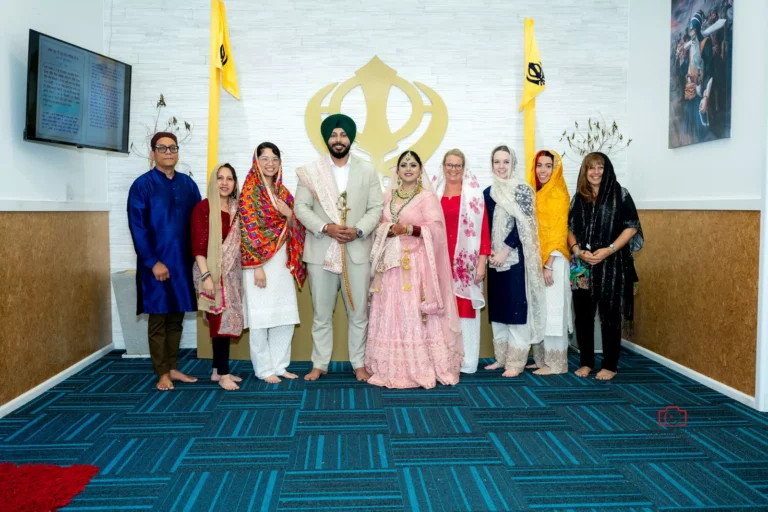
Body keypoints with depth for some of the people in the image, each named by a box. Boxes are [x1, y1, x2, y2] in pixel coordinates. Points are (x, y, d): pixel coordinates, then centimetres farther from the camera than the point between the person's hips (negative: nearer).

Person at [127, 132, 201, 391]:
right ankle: (162, 373, 14)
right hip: (156, 263, -4)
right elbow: (137, 227, -11)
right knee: (158, 319, 4)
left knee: (176, 318, 12)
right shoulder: (142, 185, -5)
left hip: (183, 262, 4)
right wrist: (153, 262, -16)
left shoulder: (187, 184, 8)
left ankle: (172, 368, 23)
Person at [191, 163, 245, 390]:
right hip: (213, 272, -6)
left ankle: (218, 370, 19)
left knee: (226, 320, 9)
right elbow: (198, 245, -13)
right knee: (221, 321, -5)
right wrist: (206, 276, -19)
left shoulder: (236, 209, 10)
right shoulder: (204, 207, -8)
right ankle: (223, 373, 3)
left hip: (232, 272, 6)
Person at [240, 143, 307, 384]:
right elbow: (249, 230, -12)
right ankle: (264, 368, 12)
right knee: (261, 316, 0)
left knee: (285, 316, 7)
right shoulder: (250, 191, -5)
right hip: (259, 261, -6)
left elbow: (294, 229, 13)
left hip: (282, 261, 6)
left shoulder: (283, 192, 13)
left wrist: (289, 214, -9)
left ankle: (279, 365, 19)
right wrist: (257, 266, -17)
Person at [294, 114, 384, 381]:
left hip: (357, 252, 1)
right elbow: (301, 207, 0)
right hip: (321, 252, 0)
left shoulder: (367, 171, 8)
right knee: (321, 314, 7)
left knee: (358, 313, 6)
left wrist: (358, 230, -13)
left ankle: (359, 364, 19)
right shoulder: (310, 171, 6)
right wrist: (325, 228, -15)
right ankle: (319, 364, 19)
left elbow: (376, 208, 4)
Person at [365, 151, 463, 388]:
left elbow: (436, 228, -9)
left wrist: (409, 229, -19)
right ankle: (393, 368, 11)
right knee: (390, 314, 4)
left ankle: (420, 368, -1)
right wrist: (387, 230, -3)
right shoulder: (389, 196, 16)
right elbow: (380, 225, 19)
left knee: (415, 314, -8)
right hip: (391, 262, 5)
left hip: (416, 263, -5)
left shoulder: (427, 197, -1)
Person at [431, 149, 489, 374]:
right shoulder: (434, 192, 9)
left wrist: (482, 262, -10)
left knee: (465, 309, 1)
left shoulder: (473, 193, 0)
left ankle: (466, 361, 10)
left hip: (465, 262, -2)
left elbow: (483, 229, -4)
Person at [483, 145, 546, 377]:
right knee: (497, 308, 10)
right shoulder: (488, 192, 12)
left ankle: (516, 361, 3)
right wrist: (488, 253, -1)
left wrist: (505, 251, -15)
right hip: (495, 259, 6)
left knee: (516, 308, -4)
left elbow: (523, 225, -11)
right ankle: (501, 357, 20)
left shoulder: (523, 190, -4)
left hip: (515, 257, -6)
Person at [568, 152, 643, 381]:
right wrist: (577, 250, -8)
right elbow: (570, 228, 10)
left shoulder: (620, 194, 0)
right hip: (582, 266, 4)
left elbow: (632, 227, -4)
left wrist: (609, 250, -15)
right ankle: (586, 362, 19)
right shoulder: (578, 197, 11)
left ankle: (609, 366, 12)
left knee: (610, 316, 1)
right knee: (583, 315, 6)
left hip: (612, 264, -3)